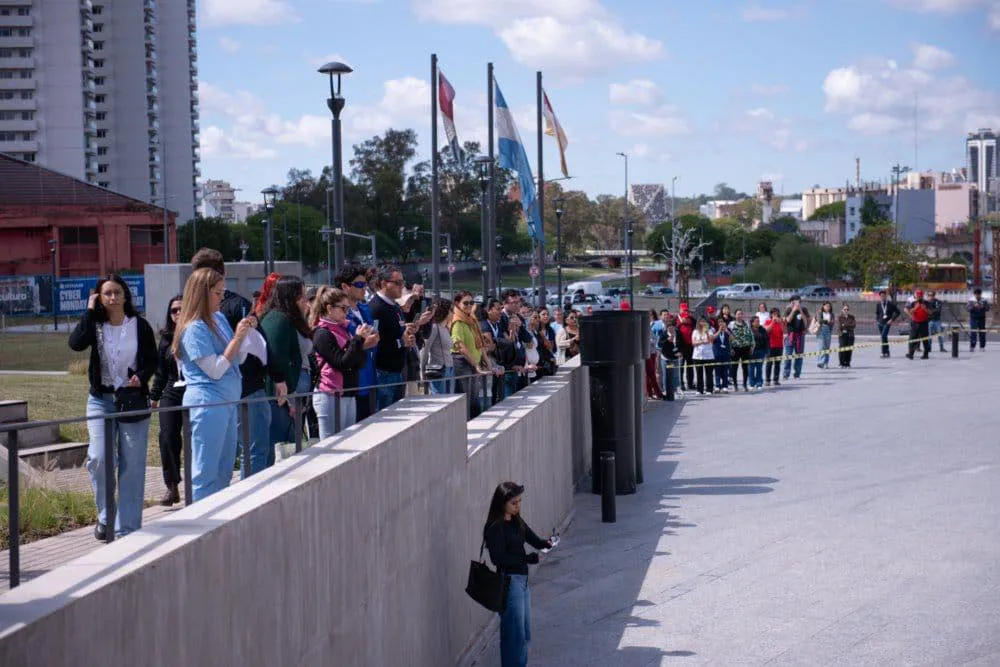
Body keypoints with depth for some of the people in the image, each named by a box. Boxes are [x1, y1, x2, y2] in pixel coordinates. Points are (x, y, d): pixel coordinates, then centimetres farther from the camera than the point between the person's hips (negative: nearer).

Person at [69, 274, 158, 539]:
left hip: (133, 399, 0)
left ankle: (127, 528, 7)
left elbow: (152, 360, 4)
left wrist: (141, 376, -16)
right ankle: (105, 516, 8)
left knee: (132, 465, 0)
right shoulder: (95, 325, 2)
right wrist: (89, 311, -12)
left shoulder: (140, 326, 1)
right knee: (98, 458, -14)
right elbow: (76, 343, -18)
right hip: (101, 399, 0)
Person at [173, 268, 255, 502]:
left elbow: (237, 358, 17)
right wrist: (237, 337, -15)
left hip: (227, 401, 9)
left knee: (224, 470, 13)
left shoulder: (219, 318, 10)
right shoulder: (194, 328, -14)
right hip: (206, 401, -9)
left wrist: (245, 332, 2)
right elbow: (215, 370, -17)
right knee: (206, 473, -5)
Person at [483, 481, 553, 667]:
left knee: (524, 633, 15)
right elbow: (498, 558, -21)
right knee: (515, 634, -4)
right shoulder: (495, 527, -16)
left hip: (522, 579, 9)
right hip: (508, 581, -9)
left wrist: (546, 543, -11)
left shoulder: (517, 521, 9)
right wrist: (528, 559, -23)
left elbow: (533, 539, 11)